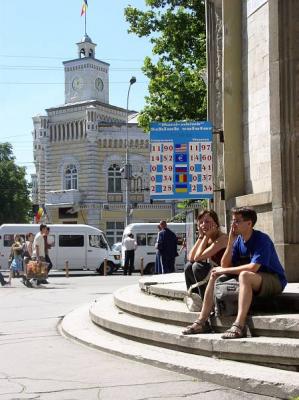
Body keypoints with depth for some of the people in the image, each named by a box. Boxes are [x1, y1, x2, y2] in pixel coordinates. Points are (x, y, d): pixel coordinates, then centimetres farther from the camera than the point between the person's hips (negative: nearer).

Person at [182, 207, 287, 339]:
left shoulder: (261, 239, -18)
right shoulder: (238, 240, 3)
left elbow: (253, 267, -30)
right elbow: (225, 265, 0)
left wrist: (225, 271, -20)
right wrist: (230, 242, -12)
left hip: (274, 280, -8)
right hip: (251, 282, 8)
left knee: (244, 275, -37)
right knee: (215, 276, 1)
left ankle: (239, 326, -43)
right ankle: (202, 322, 0)